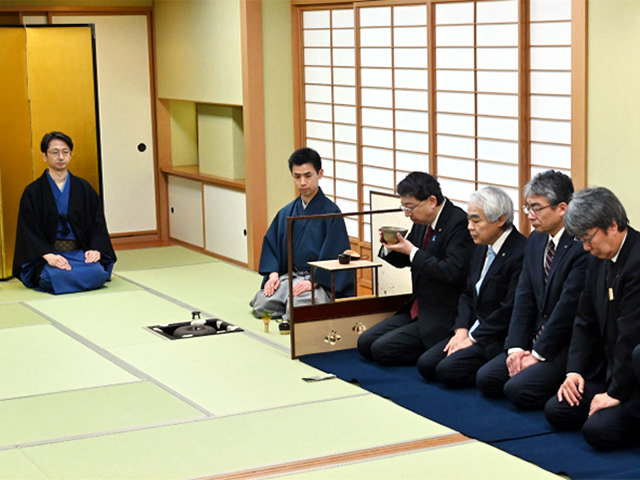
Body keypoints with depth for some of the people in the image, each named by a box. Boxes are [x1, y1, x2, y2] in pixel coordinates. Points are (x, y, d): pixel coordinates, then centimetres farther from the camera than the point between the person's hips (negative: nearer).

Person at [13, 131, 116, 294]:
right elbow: (29, 230, -3)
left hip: (80, 252, 2)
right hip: (47, 253, -2)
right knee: (57, 277, -35)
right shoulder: (33, 192, 3)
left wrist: (96, 249, -11)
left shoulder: (84, 188, 12)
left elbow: (97, 222, 8)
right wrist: (48, 255, -19)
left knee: (96, 273, -30)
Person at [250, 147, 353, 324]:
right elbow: (271, 243, 13)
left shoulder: (330, 212, -7)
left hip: (321, 281, -5)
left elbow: (333, 252, -12)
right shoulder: (286, 213, 11)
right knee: (261, 304, -19)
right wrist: (273, 273, -4)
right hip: (289, 276, 5)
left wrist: (314, 281, -20)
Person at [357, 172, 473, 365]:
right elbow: (403, 260, 20)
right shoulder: (422, 223, 7)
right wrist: (390, 246, -3)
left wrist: (413, 252, -23)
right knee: (365, 343, 4)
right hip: (417, 310, 9)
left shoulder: (459, 223, -19)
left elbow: (453, 272, -28)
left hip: (442, 318, -9)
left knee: (382, 349, -17)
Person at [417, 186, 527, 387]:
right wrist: (462, 330, -2)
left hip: (500, 339, -9)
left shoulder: (520, 253, -19)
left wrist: (473, 338, -15)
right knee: (426, 364, -3)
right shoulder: (482, 247, 10)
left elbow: (510, 309, -21)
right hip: (474, 330, 9)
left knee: (448, 370, -22)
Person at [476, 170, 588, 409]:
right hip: (537, 339, 9)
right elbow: (524, 297, 6)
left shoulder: (581, 248, -19)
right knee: (486, 378, -3)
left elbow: (567, 308, -21)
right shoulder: (536, 240, 9)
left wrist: (538, 354, -15)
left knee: (518, 389, -23)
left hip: (568, 345, -9)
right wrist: (516, 347, -4)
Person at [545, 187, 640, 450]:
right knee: (556, 410, 1)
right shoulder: (599, 257, 5)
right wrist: (575, 369, 2)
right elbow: (586, 320, 12)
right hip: (609, 369, 9)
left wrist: (616, 392, -20)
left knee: (599, 430, -24)